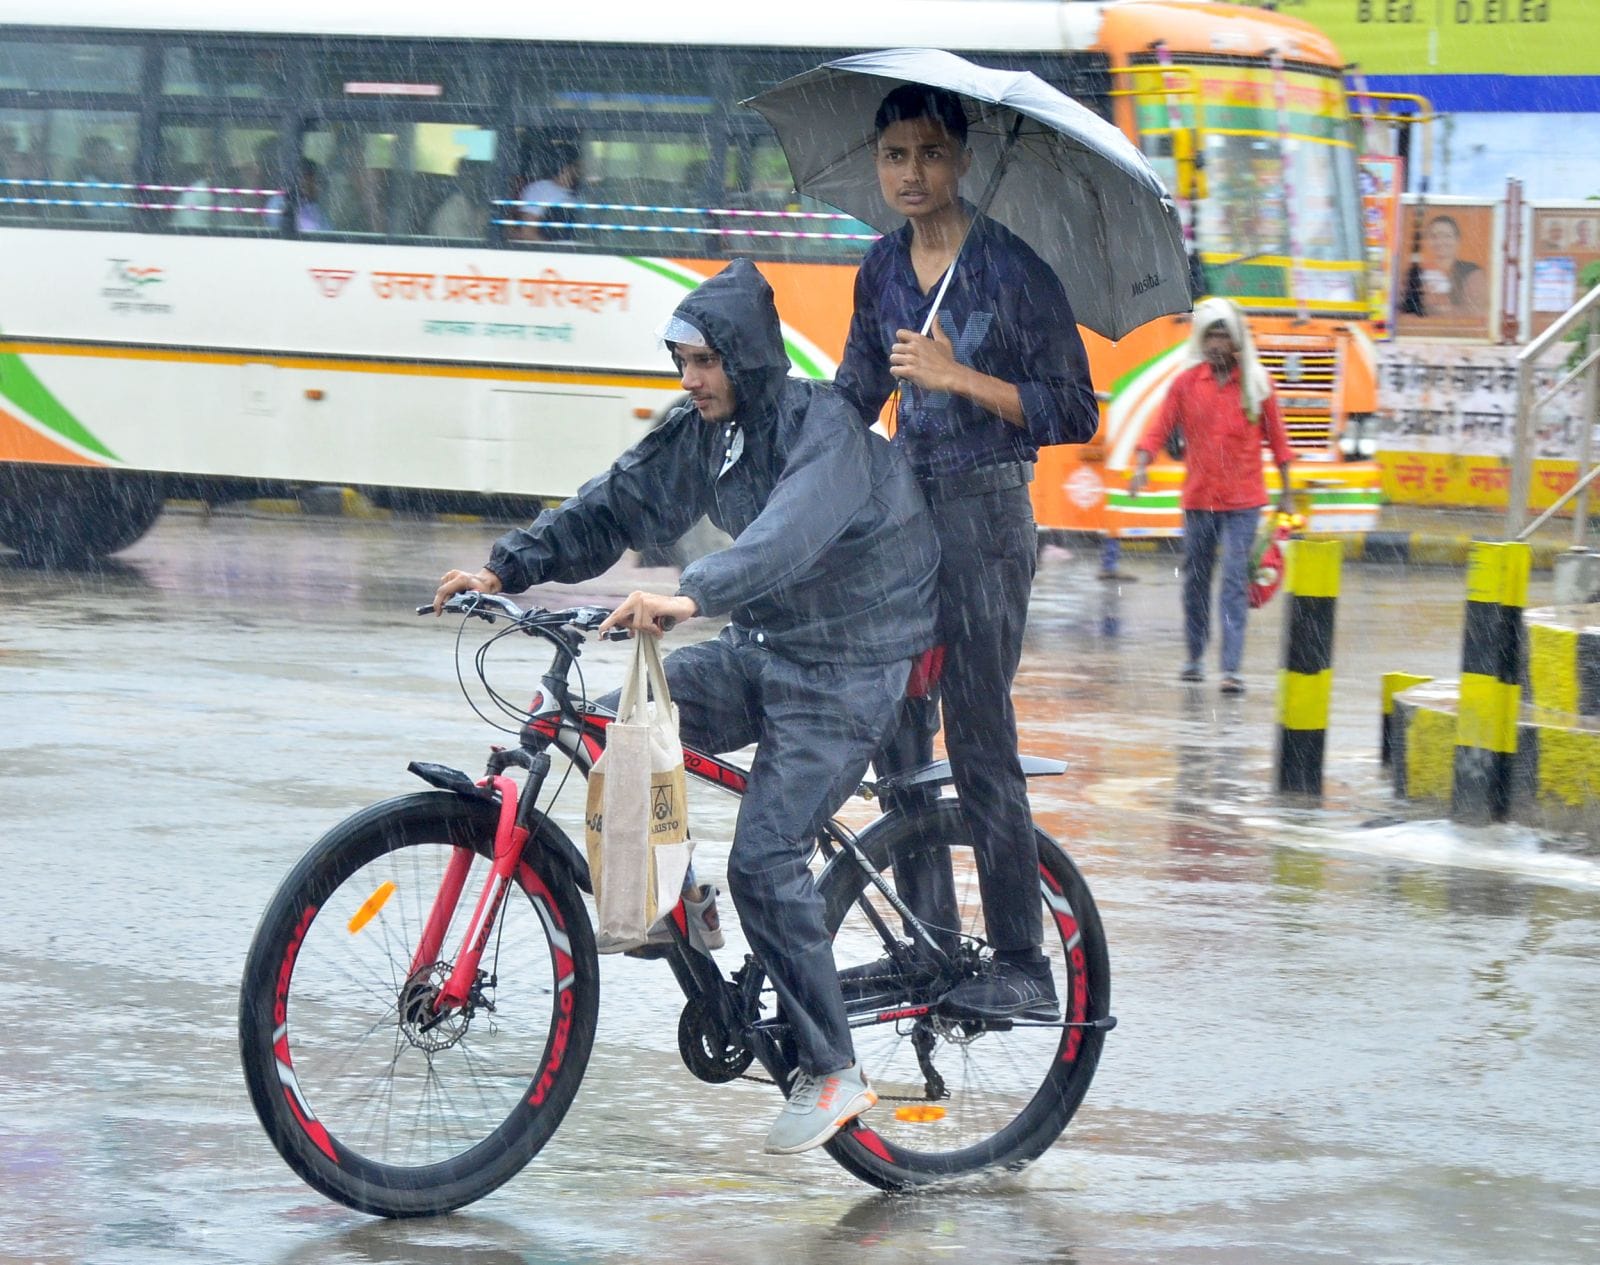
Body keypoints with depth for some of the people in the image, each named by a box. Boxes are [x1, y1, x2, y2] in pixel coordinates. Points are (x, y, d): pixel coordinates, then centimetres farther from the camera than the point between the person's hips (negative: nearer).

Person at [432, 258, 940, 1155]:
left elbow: (791, 532, -40)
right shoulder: (703, 430, 3)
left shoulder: (825, 429, -22)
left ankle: (833, 1073, -7)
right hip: (760, 650, 8)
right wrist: (507, 569, -10)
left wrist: (691, 595, -55)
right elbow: (617, 507, 3)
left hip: (845, 669, -8)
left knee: (765, 860, -17)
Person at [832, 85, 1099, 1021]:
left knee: (980, 744, -9)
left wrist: (960, 377, -19)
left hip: (986, 517, -7)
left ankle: (1022, 967, -6)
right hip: (901, 511, 7)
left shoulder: (1014, 267, -9)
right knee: (898, 735, 7)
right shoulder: (883, 269, 9)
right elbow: (854, 398, 22)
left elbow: (1076, 415, -11)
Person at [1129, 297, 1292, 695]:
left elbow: (1276, 436, 7)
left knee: (1235, 583, -9)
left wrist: (1285, 493, 9)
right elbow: (1160, 426, -2)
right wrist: (1142, 465, -19)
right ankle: (1194, 658, 27)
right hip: (1198, 498, 2)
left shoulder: (1256, 383, 1)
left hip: (1243, 501, -2)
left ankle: (1231, 669, -13)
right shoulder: (1186, 381, 2)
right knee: (1195, 580, 11)